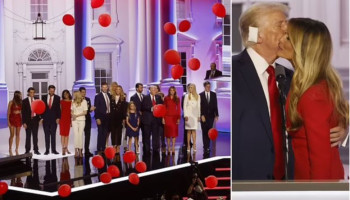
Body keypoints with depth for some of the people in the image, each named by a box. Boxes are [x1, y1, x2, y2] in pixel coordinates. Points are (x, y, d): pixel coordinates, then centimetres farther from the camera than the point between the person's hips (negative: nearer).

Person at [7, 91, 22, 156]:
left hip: (18, 119, 3)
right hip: (12, 119, -3)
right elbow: (8, 112, -4)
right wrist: (8, 121, -8)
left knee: (18, 135, 4)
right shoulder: (11, 102, -6)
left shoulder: (20, 103, 4)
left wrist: (22, 120, -1)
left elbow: (21, 111, 8)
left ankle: (17, 149, 11)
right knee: (12, 135, -4)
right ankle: (10, 150, 7)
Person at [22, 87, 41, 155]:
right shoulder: (25, 101, -1)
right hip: (28, 120, -2)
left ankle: (36, 150, 11)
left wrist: (39, 119, -5)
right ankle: (27, 150, 8)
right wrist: (24, 122, -9)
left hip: (35, 120, 2)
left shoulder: (36, 100, 8)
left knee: (35, 136, 5)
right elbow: (23, 112, -3)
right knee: (28, 136, 2)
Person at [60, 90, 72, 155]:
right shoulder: (61, 101, 5)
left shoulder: (71, 102, 6)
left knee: (67, 133, 6)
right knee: (62, 133, -3)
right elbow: (60, 110, 4)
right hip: (62, 118, -1)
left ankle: (66, 148, 13)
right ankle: (63, 148, -2)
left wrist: (72, 120, 1)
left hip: (68, 119, 1)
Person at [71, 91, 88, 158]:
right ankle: (76, 151, -8)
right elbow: (72, 111, 17)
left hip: (81, 120, -2)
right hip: (74, 120, 2)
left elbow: (85, 112, -4)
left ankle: (80, 151, 2)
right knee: (76, 134, -5)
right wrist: (73, 115, -4)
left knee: (80, 134, -2)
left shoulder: (84, 101, -1)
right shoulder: (73, 102, 10)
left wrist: (77, 115, -10)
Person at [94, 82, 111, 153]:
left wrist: (110, 115, 5)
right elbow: (96, 108, -7)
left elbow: (110, 106, 14)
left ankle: (103, 148, 14)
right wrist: (97, 118, -13)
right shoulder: (98, 96, -4)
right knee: (100, 133, -3)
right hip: (101, 117, -5)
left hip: (108, 117, 5)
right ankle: (99, 149, 2)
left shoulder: (109, 95, 11)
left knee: (105, 133, 7)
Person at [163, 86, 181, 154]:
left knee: (174, 132, -2)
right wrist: (163, 118, -3)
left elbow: (178, 109, 5)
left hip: (174, 117, 0)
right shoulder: (166, 98, 4)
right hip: (167, 117, 0)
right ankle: (168, 148, 6)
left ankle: (173, 148, 1)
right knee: (168, 132, 1)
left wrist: (178, 118, -3)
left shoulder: (177, 99, 6)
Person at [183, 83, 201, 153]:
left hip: (195, 115, 1)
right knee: (189, 131, -1)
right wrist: (185, 115, -6)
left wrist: (199, 115, 6)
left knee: (194, 130, -5)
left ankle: (194, 145, -7)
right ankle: (188, 145, 1)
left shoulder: (198, 96, 8)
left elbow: (198, 106, 11)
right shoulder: (187, 96, 4)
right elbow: (184, 106, 2)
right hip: (188, 114, -1)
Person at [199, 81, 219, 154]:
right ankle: (206, 147, 4)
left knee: (209, 132, -1)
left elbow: (215, 105, 5)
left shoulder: (213, 94, 6)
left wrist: (216, 115, -1)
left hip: (211, 116, 1)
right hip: (203, 116, -1)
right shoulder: (201, 95, 0)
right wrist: (201, 115, -10)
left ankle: (207, 146, 8)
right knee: (204, 132, 0)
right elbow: (200, 106, -2)